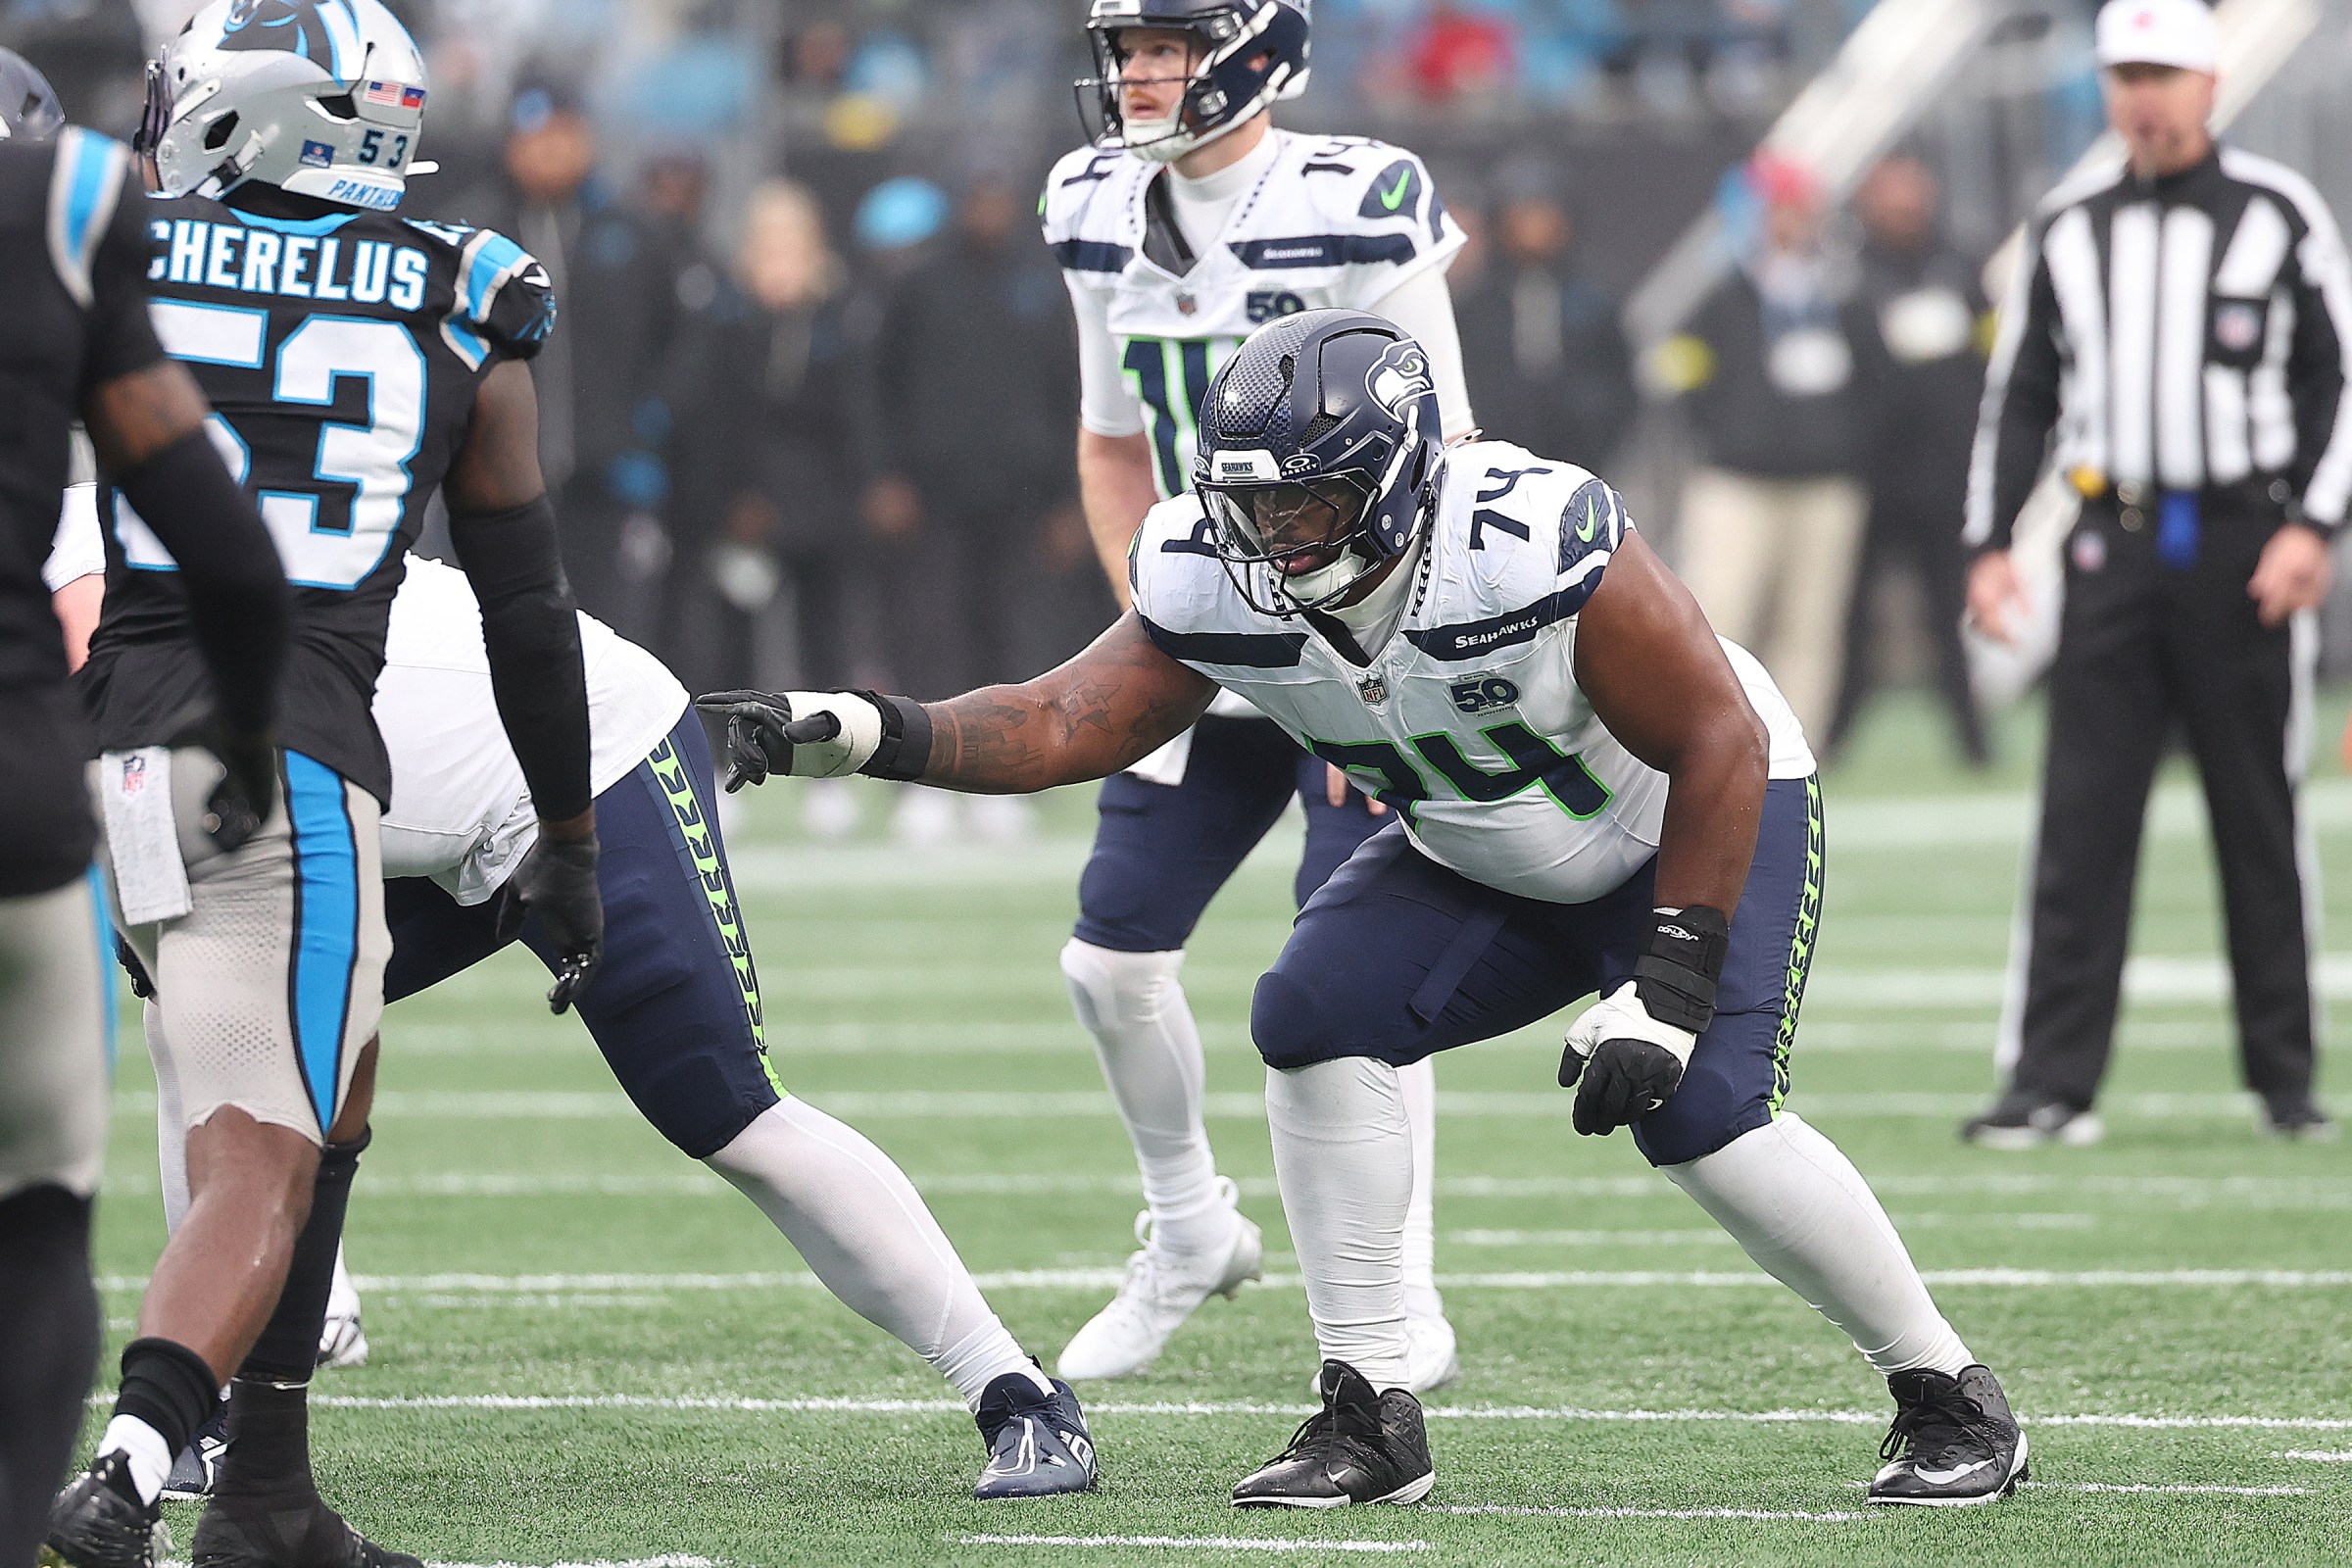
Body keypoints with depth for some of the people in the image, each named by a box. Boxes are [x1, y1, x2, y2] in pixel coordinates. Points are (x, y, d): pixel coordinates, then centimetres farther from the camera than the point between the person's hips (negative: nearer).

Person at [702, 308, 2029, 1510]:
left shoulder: (1535, 546, -37)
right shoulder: (1223, 588, -19)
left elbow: (1719, 746, -29)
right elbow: (1065, 726, -14)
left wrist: (1669, 988, -30)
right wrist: (867, 736, -31)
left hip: (1708, 823, -6)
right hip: (1486, 862, 6)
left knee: (1702, 1118, -23)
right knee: (1317, 1018, -15)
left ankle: (1951, 1400, -2)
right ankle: (1373, 1414, -7)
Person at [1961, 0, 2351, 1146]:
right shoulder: (2068, 227, 10)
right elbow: (2019, 395, 14)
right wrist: (1990, 545, 5)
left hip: (2244, 546, -2)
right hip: (2114, 546, 2)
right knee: (2081, 821, -4)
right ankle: (2053, 1084, -5)